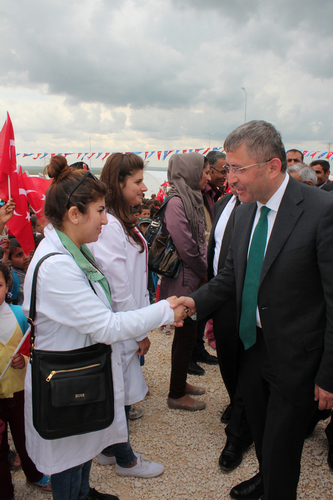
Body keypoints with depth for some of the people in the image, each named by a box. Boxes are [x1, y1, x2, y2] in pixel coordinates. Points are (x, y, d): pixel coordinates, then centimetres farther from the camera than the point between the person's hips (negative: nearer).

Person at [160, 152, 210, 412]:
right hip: (184, 280, -9)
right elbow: (185, 246, -19)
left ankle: (180, 382, 34)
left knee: (186, 333, 18)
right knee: (186, 335, 1)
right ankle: (176, 395, 17)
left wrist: (204, 270, 3)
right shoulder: (176, 202, -17)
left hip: (194, 278, 9)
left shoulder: (193, 199, 10)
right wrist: (204, 271, -7)